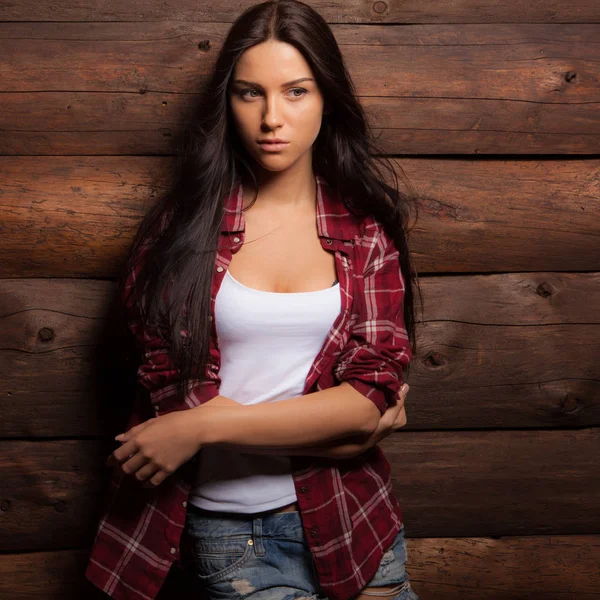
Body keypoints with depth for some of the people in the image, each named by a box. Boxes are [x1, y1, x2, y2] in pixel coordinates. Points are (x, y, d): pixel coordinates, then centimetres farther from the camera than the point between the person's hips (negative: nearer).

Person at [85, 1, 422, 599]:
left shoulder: (367, 228, -1)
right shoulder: (180, 228, -5)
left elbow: (372, 397, -11)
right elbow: (175, 394, -11)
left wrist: (205, 426, -17)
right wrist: (335, 418, -11)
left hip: (352, 517, 2)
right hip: (229, 529, -2)